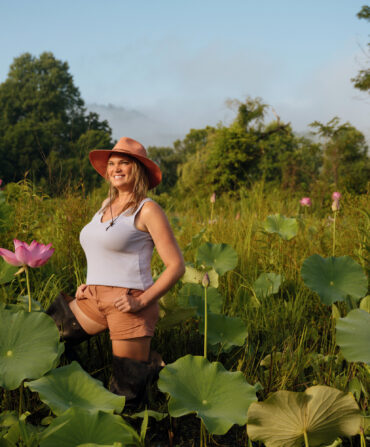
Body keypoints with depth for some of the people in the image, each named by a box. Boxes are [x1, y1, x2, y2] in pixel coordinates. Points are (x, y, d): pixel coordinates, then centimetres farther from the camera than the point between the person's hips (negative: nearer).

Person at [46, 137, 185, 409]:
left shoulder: (147, 209, -6)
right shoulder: (107, 204, 14)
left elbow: (176, 266, -10)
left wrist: (142, 301, -18)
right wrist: (89, 284, 12)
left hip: (127, 302, -7)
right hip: (94, 300, 7)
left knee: (126, 396, 1)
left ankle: (151, 365, 28)